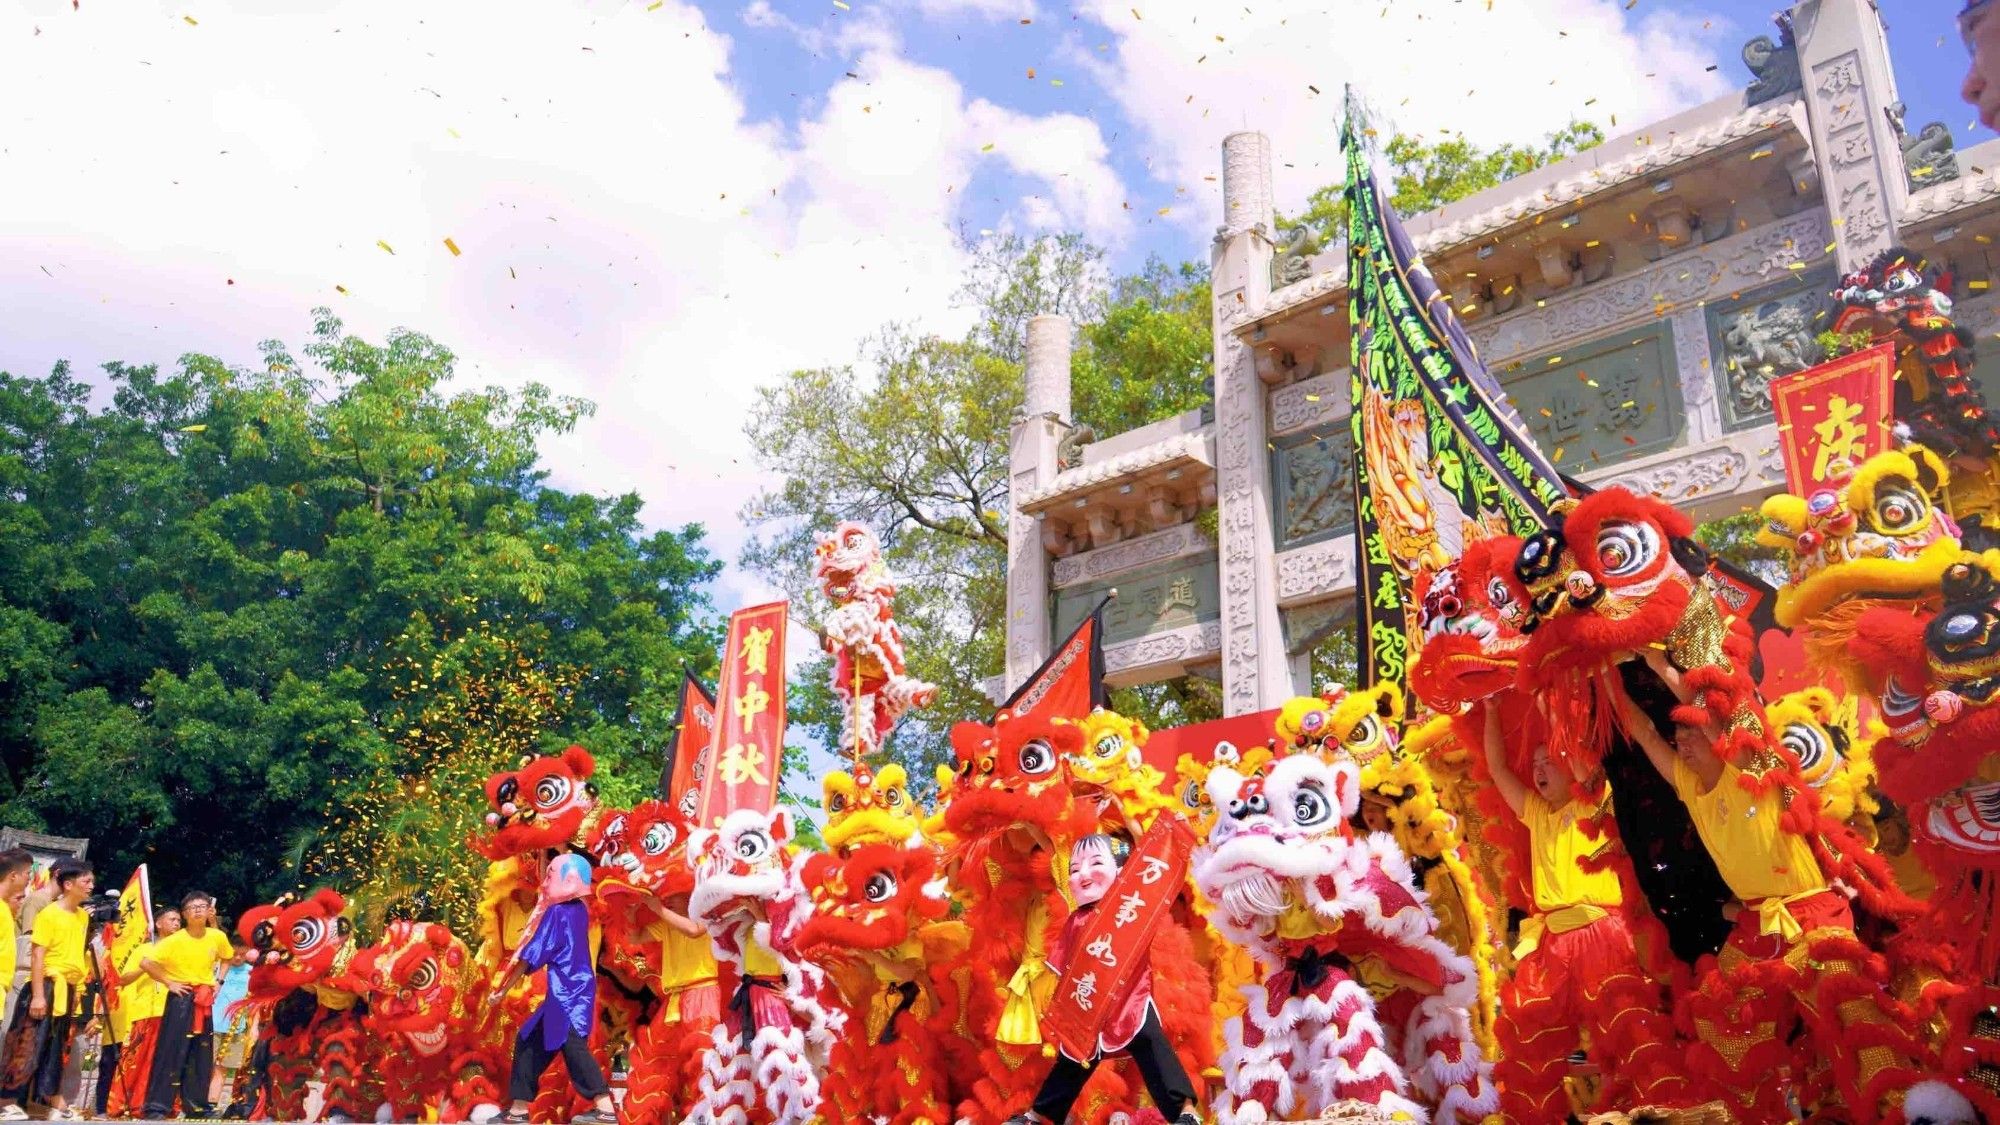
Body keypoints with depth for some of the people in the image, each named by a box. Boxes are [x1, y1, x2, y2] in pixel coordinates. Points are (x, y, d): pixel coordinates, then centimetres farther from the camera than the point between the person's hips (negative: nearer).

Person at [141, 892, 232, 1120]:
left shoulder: (218, 937, -1)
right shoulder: (175, 940, -14)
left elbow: (226, 958, 20)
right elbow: (146, 963, -19)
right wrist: (168, 982, -16)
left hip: (204, 1000, 5)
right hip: (181, 999, -4)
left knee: (202, 1054, 8)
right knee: (171, 1052, -7)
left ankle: (197, 1105, 17)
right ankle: (157, 1106, -3)